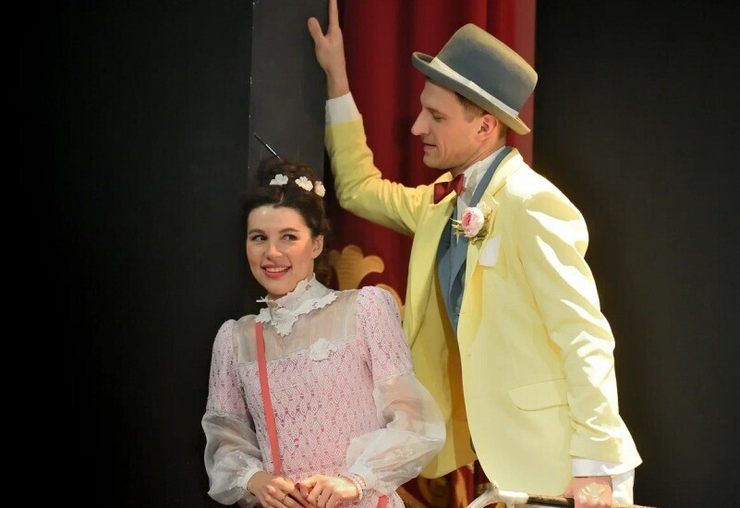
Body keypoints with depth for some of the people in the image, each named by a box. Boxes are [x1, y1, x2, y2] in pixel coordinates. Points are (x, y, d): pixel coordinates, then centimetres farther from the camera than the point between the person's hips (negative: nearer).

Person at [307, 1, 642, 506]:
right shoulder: (445, 201, 7)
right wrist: (337, 76, 17)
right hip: (499, 458, 8)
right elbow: (360, 189, 24)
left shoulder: (530, 203, -17)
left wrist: (594, 467, -23)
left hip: (559, 465, -8)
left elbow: (585, 336, -20)